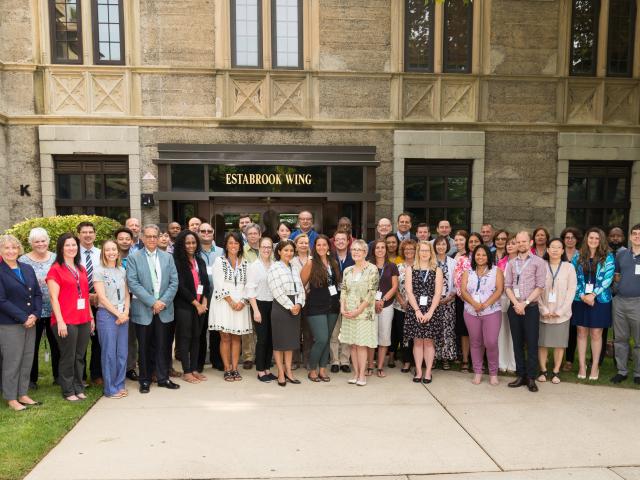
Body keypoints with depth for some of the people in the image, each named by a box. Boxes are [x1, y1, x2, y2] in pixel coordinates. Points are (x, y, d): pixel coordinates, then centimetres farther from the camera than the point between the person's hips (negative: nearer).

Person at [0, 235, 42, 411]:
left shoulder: (28, 269, 9)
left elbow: (37, 294, 9)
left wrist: (35, 314, -6)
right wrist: (23, 318, -15)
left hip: (30, 322, 5)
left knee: (27, 360, 11)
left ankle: (23, 394, 23)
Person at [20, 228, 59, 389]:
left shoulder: (55, 258, 6)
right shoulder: (23, 261, -4)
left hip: (55, 310, 3)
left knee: (57, 345, 10)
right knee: (32, 346, 9)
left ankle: (58, 376, 24)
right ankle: (32, 379, 23)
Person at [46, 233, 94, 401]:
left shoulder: (81, 269, 15)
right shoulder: (55, 269, -3)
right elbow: (54, 297, -8)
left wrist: (91, 316, 14)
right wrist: (60, 321, -14)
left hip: (83, 320, 5)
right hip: (66, 321, -5)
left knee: (80, 357, 10)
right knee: (68, 358, 2)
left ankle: (79, 388, 21)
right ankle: (68, 391, 15)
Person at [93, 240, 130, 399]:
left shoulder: (122, 270, 12)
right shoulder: (99, 271, -4)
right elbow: (102, 297, -9)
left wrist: (126, 312, -3)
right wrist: (118, 314, -10)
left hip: (123, 315, 5)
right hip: (106, 314, -5)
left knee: (122, 352, 7)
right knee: (109, 353, -1)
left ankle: (120, 385, 19)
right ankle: (110, 389, 10)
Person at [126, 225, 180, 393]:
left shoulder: (167, 257, 8)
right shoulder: (134, 258, 0)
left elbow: (174, 282, 3)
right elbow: (133, 283, -10)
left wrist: (163, 301, -9)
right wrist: (152, 302, -15)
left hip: (164, 309, 2)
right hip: (143, 310, -2)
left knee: (163, 346, 7)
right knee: (144, 347, 7)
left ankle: (163, 378, 19)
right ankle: (145, 380, 20)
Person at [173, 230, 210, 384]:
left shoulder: (200, 261, 13)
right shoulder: (177, 262, -6)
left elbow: (206, 283, 11)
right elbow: (180, 286, -12)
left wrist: (204, 302, -3)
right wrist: (196, 303, -10)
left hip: (201, 305, 6)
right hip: (184, 305, -6)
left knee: (196, 337, 9)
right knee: (185, 337, 0)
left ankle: (194, 369, 17)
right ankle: (186, 372, 7)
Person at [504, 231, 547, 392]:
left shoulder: (538, 262, 0)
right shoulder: (511, 263, 11)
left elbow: (540, 286, -6)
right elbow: (507, 286, 6)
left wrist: (525, 303, -12)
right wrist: (516, 303, -8)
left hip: (531, 307, -3)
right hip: (514, 307, 4)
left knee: (531, 343, -2)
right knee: (517, 342, 8)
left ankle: (531, 378, 5)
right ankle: (521, 375, 16)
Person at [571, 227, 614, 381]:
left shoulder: (608, 257, 1)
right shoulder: (578, 257, 7)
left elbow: (607, 279, -7)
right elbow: (574, 278, 3)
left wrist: (593, 294, -15)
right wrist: (582, 295, -9)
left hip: (600, 300, -2)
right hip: (580, 300, 2)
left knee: (596, 334, 3)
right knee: (582, 333, 6)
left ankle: (595, 366, 15)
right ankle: (582, 366, 15)